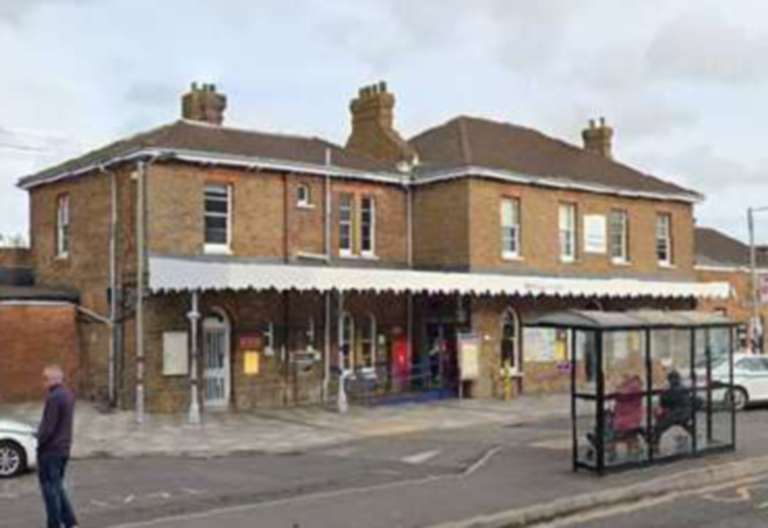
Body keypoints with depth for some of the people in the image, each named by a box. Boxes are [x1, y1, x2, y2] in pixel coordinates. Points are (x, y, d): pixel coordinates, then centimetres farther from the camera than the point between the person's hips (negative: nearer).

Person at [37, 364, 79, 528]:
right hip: (64, 448, 9)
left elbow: (48, 426, -22)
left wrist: (40, 443, -9)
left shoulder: (53, 397, -21)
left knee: (50, 488, 1)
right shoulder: (68, 395, 9)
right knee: (58, 487, 18)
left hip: (50, 449, -9)